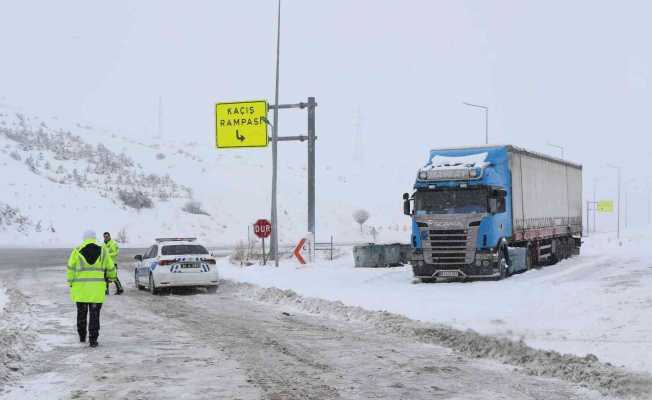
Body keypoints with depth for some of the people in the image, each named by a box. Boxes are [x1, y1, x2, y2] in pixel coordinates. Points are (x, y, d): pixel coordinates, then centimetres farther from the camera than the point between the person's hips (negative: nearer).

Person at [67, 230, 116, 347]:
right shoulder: (102, 251, 1)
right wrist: (112, 276, 31)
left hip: (81, 288, 0)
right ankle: (93, 339, -3)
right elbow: (110, 267, 11)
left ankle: (82, 336, 28)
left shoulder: (77, 251, -2)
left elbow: (71, 269, -2)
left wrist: (71, 283, 9)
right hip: (97, 289, 0)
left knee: (81, 313, 17)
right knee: (94, 314, 3)